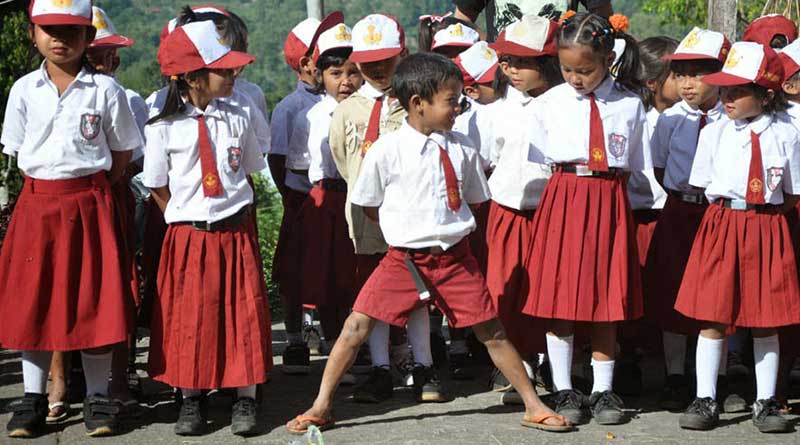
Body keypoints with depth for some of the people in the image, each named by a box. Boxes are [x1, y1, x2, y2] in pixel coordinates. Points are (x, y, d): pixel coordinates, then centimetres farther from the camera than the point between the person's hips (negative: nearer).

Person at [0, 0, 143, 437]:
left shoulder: (105, 90, -2)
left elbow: (122, 153, 5)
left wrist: (90, 190, 0)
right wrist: (49, 190, 1)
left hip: (90, 201, -2)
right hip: (37, 202, 2)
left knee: (93, 301, 1)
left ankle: (97, 398, 11)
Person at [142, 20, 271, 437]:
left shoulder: (237, 120, 1)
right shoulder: (163, 129, -7)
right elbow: (158, 188, 2)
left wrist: (236, 217, 7)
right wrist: (185, 222, 1)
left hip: (236, 233, 2)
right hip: (188, 235, -2)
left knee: (243, 312, 4)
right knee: (189, 315, 4)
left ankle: (244, 399, 14)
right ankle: (191, 398, 18)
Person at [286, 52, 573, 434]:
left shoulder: (461, 149, 1)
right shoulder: (387, 150, -8)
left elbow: (473, 199, 16)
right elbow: (368, 205, 3)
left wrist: (453, 229, 6)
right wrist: (406, 227, 4)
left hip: (455, 258, 2)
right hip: (404, 259, -2)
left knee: (492, 332, 6)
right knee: (357, 325, -6)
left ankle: (533, 406, 17)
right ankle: (321, 406, 5)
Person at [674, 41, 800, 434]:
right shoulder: (714, 133, 2)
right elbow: (704, 187, 8)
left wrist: (767, 216, -4)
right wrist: (729, 211, -1)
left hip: (768, 230, -1)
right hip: (721, 225, 1)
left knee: (766, 320, 6)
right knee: (713, 317, 1)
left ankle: (765, 403, 16)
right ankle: (705, 401, 10)